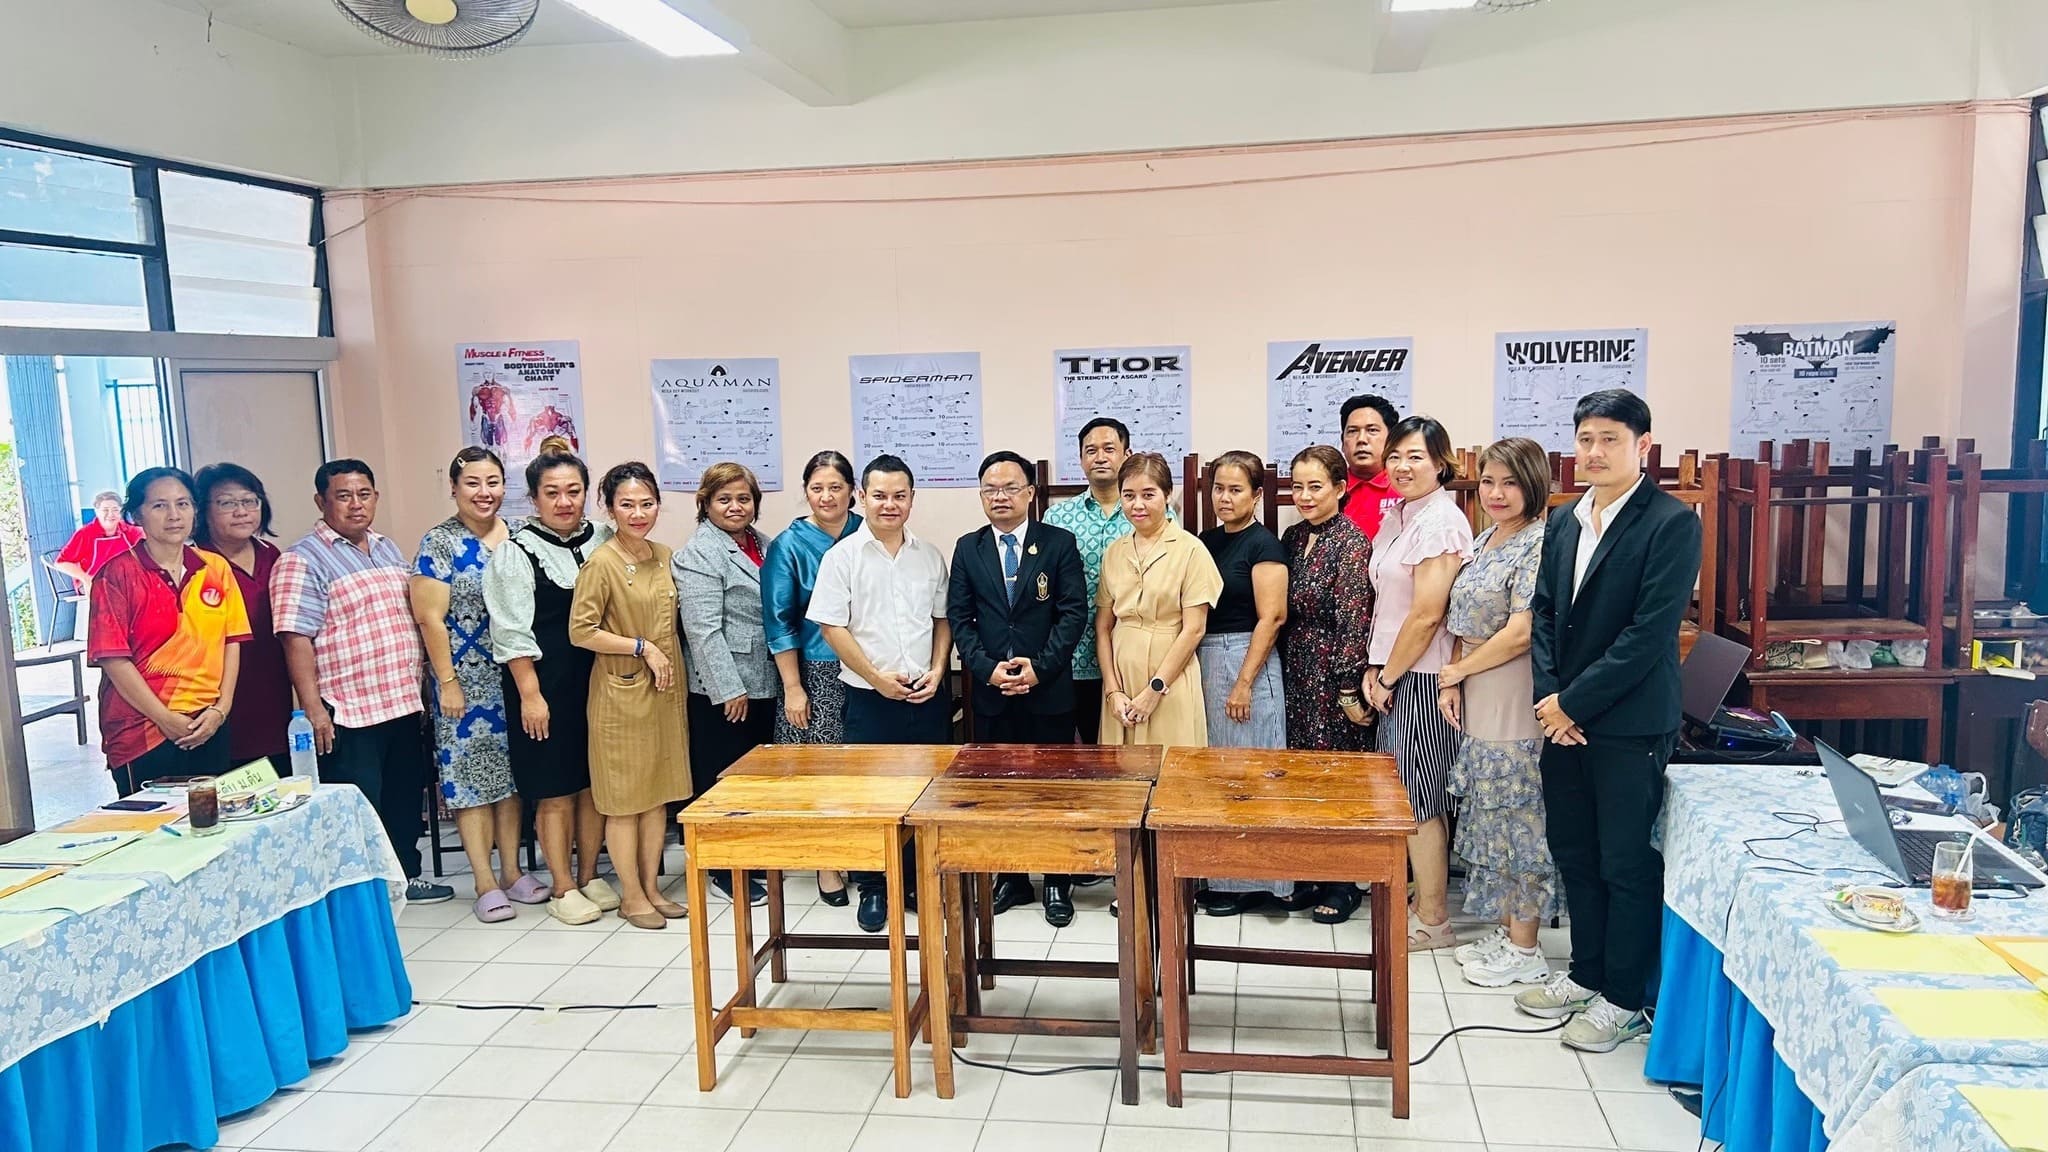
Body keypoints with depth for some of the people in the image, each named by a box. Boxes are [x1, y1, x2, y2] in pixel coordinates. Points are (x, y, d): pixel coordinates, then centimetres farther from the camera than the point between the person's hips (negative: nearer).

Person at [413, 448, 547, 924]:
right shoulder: (439, 543, -7)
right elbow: (429, 618, -10)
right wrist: (447, 682, -13)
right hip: (467, 679, -4)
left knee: (511, 770, 11)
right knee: (470, 774, 1)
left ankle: (512, 872, 22)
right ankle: (486, 884, 9)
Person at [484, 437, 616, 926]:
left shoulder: (603, 540, 6)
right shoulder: (516, 552, -6)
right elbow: (512, 632, -8)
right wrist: (530, 694, -12)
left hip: (598, 679, 4)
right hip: (546, 684, -4)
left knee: (595, 782, 11)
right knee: (556, 789, 4)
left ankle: (589, 877, 26)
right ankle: (562, 888, 16)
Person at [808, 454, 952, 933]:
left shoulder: (930, 556, 7)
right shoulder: (843, 556, -4)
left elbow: (943, 620, 13)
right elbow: (832, 626, -7)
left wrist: (937, 671, -2)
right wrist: (877, 677, -10)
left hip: (928, 695, 3)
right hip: (870, 697, -3)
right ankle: (873, 889, 18)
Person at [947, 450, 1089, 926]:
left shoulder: (1059, 543, -1)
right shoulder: (968, 548, 7)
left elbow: (1074, 612, -6)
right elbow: (958, 617, 3)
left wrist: (1039, 668, -14)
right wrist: (987, 669, -10)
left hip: (1049, 689, -2)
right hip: (991, 691, 2)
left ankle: (1057, 884, 17)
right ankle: (1011, 878, 21)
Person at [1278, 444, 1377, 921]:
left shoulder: (1351, 543, -13)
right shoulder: (1293, 536, 9)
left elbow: (1354, 621, -15)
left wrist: (1349, 689, -16)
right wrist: (1285, 669, 12)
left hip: (1335, 673, -7)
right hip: (1298, 671, 7)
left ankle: (1343, 885, 15)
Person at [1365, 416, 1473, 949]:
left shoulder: (1441, 522, -16)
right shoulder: (1396, 516, 12)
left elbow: (1427, 615, -19)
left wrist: (1389, 677, -11)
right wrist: (1376, 670, 8)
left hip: (1422, 676, -9)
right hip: (1396, 674, 9)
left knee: (1419, 797, -1)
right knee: (1409, 794, 14)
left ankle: (1432, 921, 10)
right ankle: (1425, 901, 25)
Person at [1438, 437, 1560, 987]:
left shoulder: (1539, 545, -14)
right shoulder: (1484, 542, 12)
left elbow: (1520, 633, -20)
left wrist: (1458, 672, -8)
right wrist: (1451, 683, 3)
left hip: (1517, 702, -9)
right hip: (1476, 701, 9)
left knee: (1518, 816, 0)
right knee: (1490, 814, 14)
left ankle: (1524, 950, 12)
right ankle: (1505, 931, 26)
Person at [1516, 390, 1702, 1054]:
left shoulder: (1672, 523, -11)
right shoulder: (1564, 521, 11)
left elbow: (1649, 632, -17)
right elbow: (1543, 613, 10)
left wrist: (1575, 704, -15)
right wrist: (1548, 696, -4)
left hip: (1629, 724, -7)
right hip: (1563, 717, 7)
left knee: (1627, 865, 3)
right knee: (1573, 853, 16)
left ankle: (1624, 999, 17)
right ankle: (1587, 973, 31)